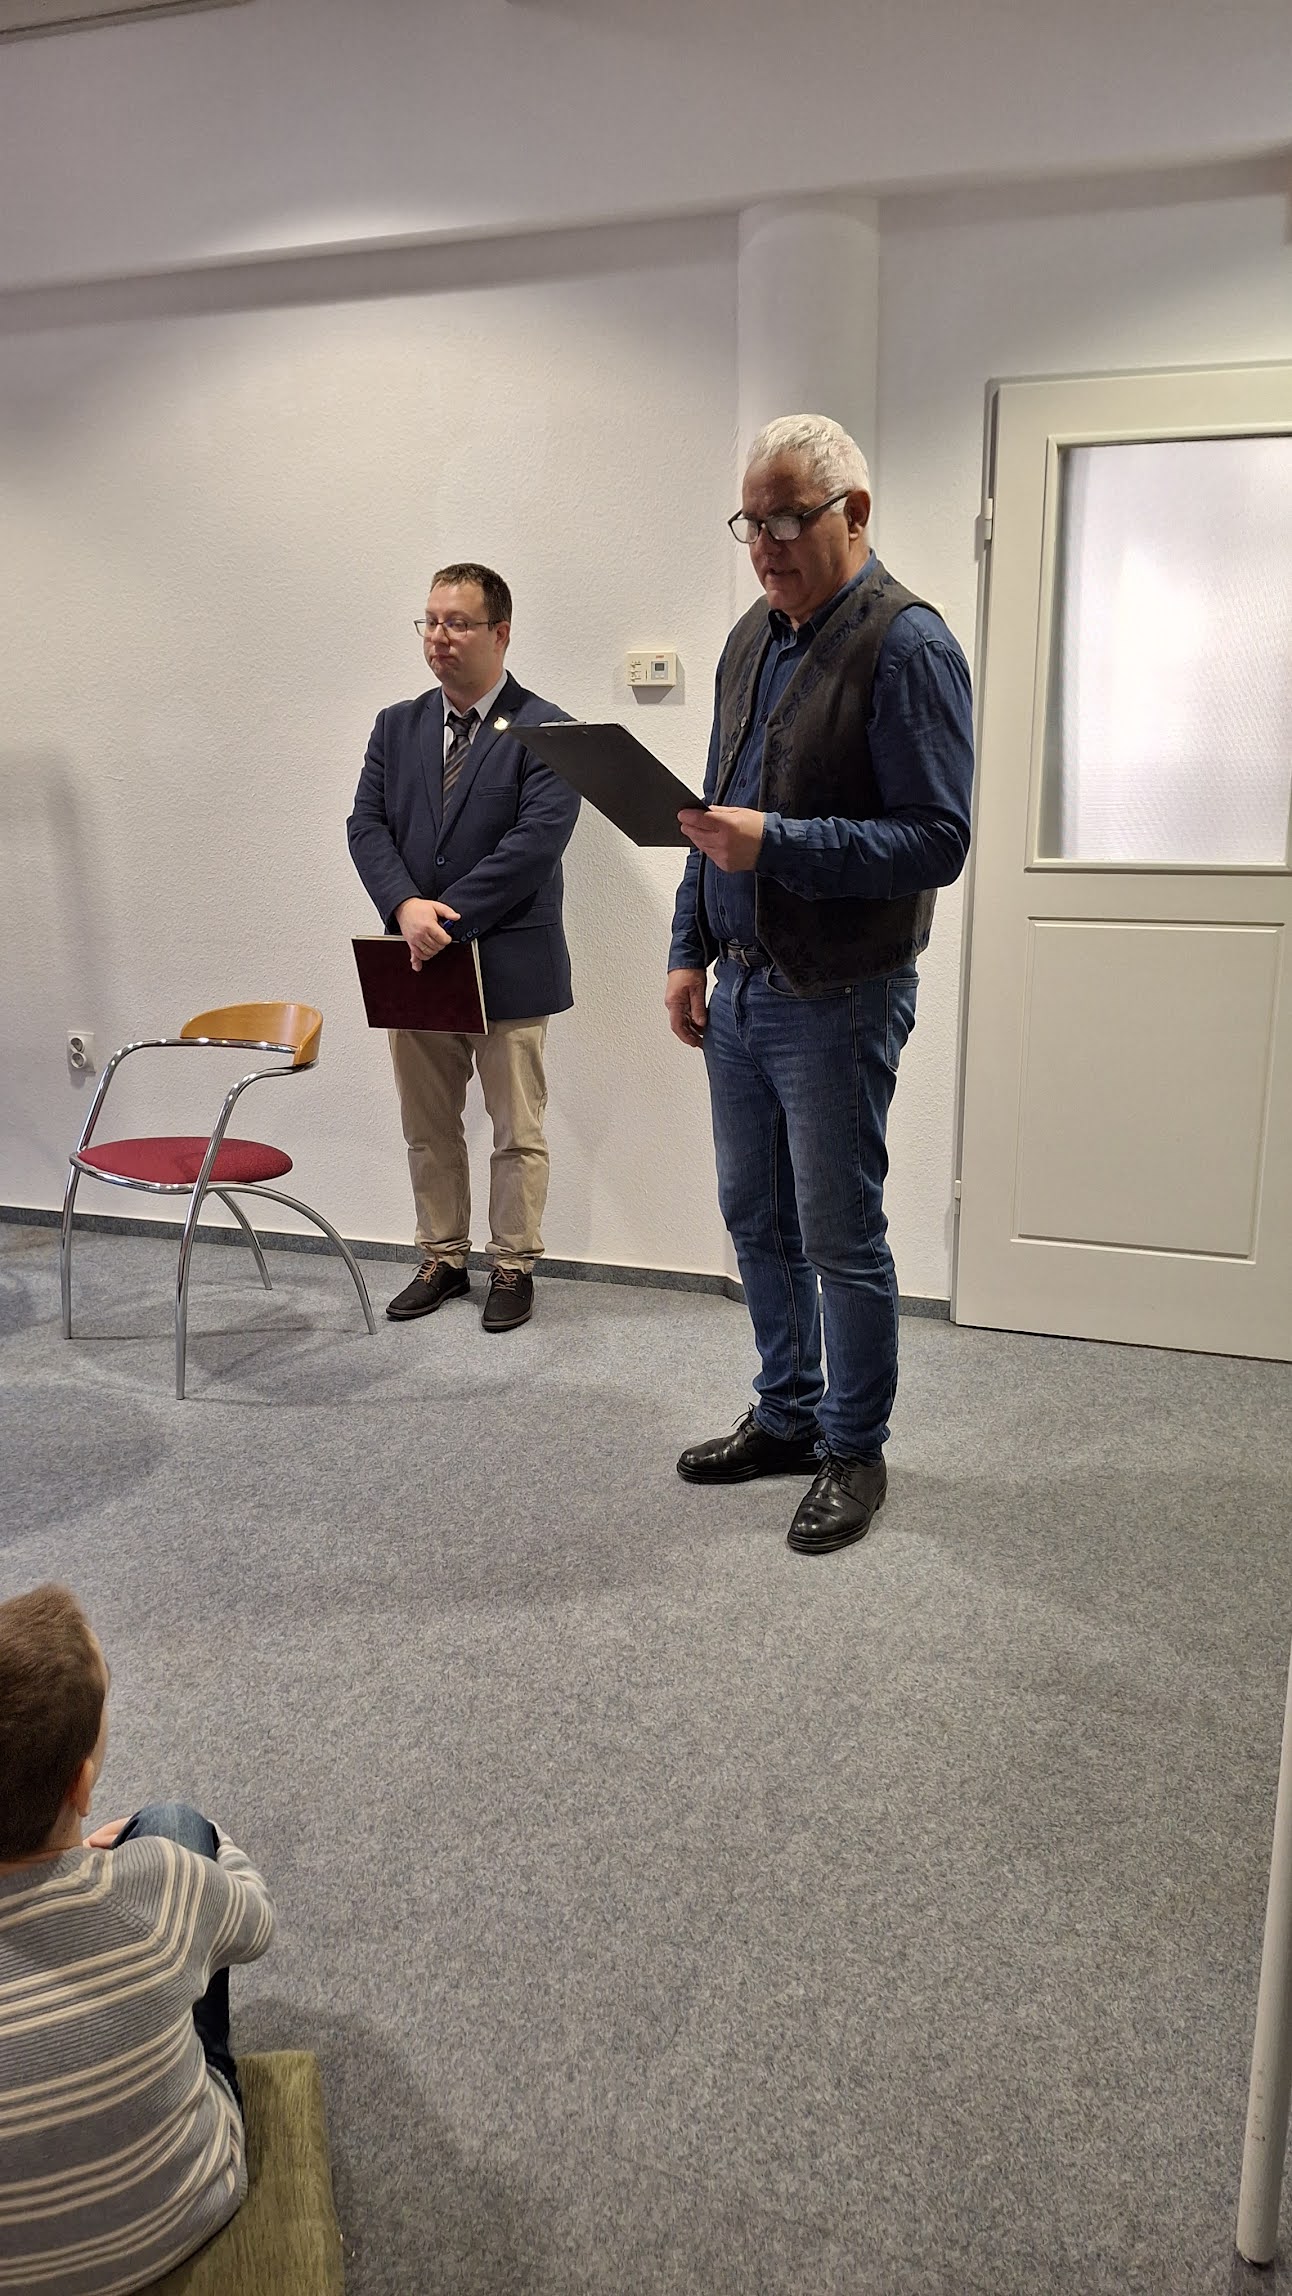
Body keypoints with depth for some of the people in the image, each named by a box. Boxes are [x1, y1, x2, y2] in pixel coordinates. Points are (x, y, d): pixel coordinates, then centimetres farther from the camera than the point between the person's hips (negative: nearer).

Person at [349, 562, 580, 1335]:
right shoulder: (398, 726, 10)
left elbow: (535, 844, -17)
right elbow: (368, 824, 3)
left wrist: (448, 917, -19)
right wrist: (406, 906, -15)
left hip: (509, 965, -5)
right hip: (417, 960, 5)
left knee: (518, 1133, 6)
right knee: (428, 1127, 14)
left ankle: (514, 1268, 19)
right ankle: (443, 1260, 28)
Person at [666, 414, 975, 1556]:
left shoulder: (908, 645, -13)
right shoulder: (752, 639, 12)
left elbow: (937, 841, -20)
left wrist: (777, 844, -28)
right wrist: (691, 952, 12)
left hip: (836, 1000, -8)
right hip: (740, 987, 8)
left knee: (840, 1238, 2)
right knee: (756, 1218, 16)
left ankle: (855, 1452, 20)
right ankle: (787, 1416, 33)